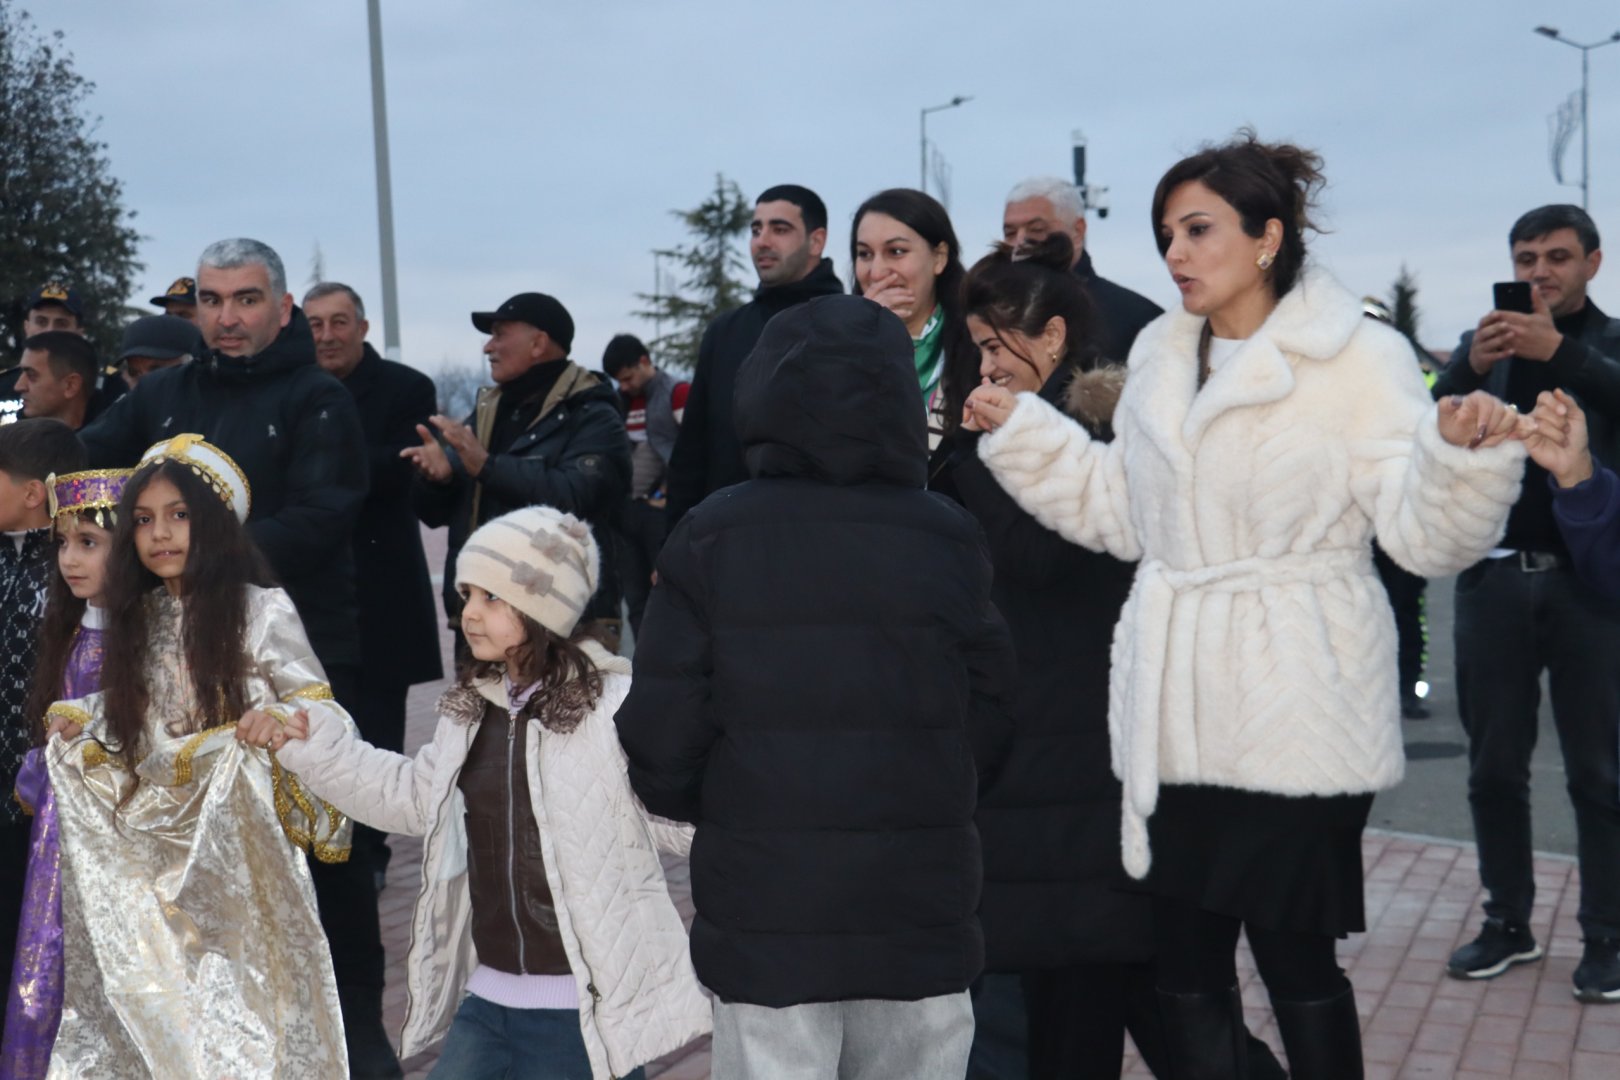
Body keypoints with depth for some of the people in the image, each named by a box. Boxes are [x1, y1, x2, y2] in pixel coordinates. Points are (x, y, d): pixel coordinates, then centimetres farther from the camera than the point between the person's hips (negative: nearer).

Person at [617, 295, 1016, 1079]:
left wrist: (699, 808, 13)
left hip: (762, 916, -1)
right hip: (919, 912, 2)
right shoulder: (946, 538, -5)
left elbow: (662, 729, -8)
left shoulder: (709, 541, -8)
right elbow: (988, 722, -1)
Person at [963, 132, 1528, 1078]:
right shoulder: (1161, 355, 10)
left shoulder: (1357, 359, -8)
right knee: (1185, 964, 12)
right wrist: (1020, 430, 10)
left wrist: (1467, 454, -31)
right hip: (1177, 716, 6)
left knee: (1297, 959, 6)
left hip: (1295, 716, -5)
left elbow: (1423, 535, -13)